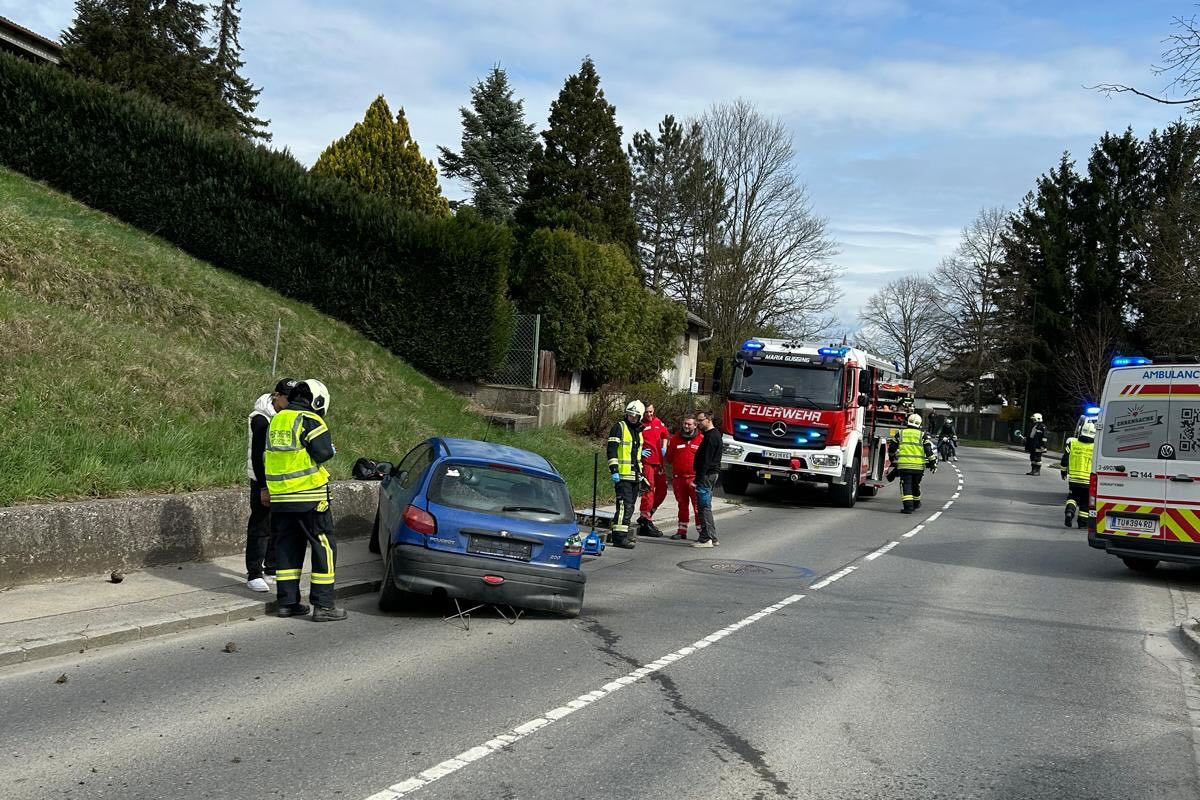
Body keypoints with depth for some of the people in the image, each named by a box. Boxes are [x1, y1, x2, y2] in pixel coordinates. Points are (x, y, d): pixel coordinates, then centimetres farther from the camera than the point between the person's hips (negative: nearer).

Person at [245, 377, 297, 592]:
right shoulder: (261, 419, -13)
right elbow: (257, 456, -17)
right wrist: (264, 487, -20)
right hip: (264, 482, -8)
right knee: (261, 527, -6)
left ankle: (272, 567, 24)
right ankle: (254, 575, -2)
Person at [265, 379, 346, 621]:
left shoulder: (276, 421, 14)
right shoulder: (309, 421, -10)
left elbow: (266, 458, 17)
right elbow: (323, 453, -19)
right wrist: (331, 449, 2)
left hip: (280, 497, 7)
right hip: (309, 496, -7)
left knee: (287, 547, 14)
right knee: (324, 547, 0)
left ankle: (287, 601, 17)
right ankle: (323, 605, -1)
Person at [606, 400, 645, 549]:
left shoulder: (638, 431, 19)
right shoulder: (619, 427, -6)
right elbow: (612, 450, -12)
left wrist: (640, 473, 26)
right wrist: (614, 470, -18)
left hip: (634, 475, 8)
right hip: (622, 475, -8)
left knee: (629, 506, 10)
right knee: (625, 505, -15)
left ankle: (623, 533, 18)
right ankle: (619, 537, -15)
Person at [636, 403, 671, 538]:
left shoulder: (658, 422, 10)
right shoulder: (639, 425, -10)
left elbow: (665, 434, 27)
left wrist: (664, 447, 14)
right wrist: (639, 452, -15)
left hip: (659, 461, 7)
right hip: (646, 462, -7)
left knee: (662, 490, 12)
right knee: (649, 490, -10)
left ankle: (645, 516, 23)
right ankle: (647, 522, -4)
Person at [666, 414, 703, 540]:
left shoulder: (701, 440, -2)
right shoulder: (675, 439, 8)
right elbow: (669, 458, 16)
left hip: (695, 478, -4)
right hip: (678, 477, 4)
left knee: (698, 506, -7)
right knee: (682, 505, 14)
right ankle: (681, 530, 22)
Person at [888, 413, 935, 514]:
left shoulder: (900, 433, 6)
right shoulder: (922, 435, 4)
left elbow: (892, 448, 12)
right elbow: (929, 450, 1)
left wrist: (892, 458, 28)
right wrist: (933, 462, 10)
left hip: (904, 465, -1)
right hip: (918, 465, 1)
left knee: (906, 485, -2)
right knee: (916, 485, 19)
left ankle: (908, 506, -16)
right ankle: (916, 503, 36)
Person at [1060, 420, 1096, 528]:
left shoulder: (1071, 443, -4)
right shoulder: (1096, 447, -7)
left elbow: (1064, 460, 2)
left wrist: (1063, 472, 17)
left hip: (1073, 479, 1)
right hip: (1089, 480, -1)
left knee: (1072, 497, 16)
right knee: (1085, 502, 12)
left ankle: (1069, 511, -9)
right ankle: (1083, 522, 14)